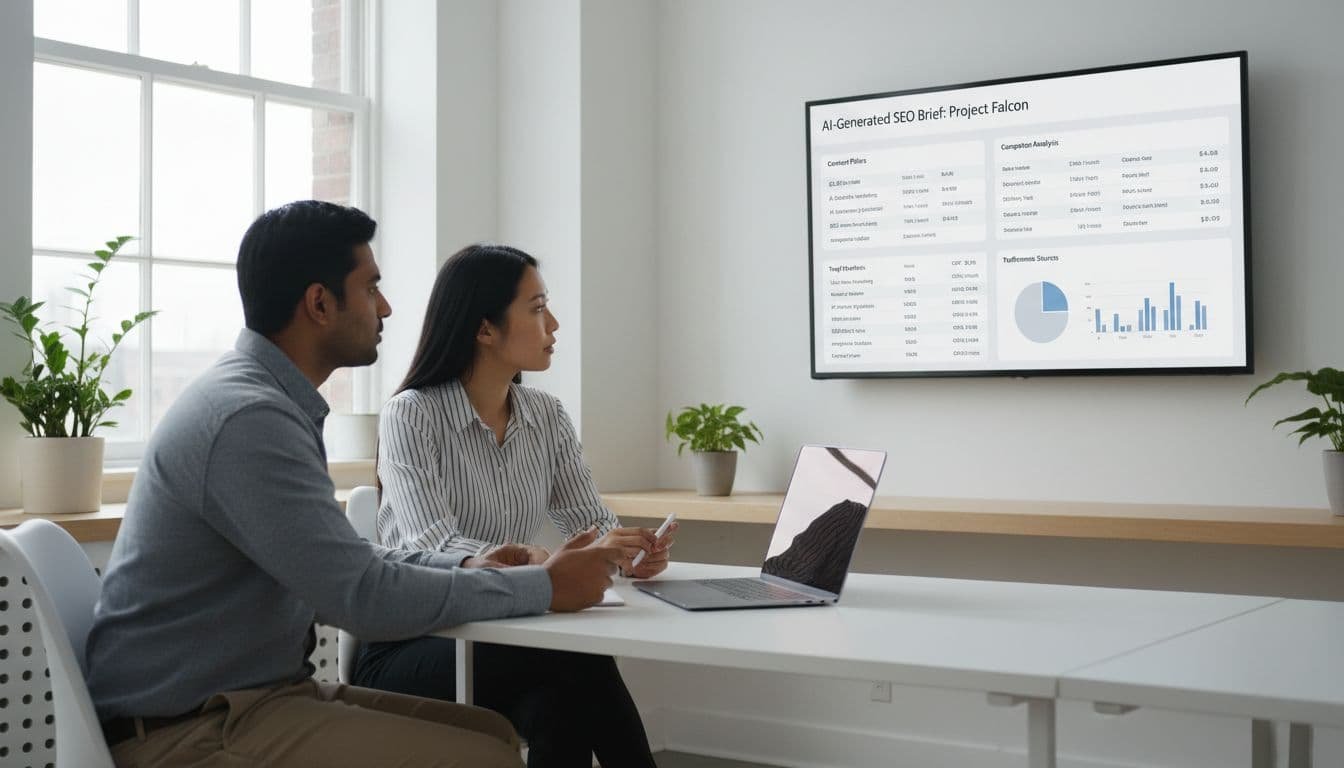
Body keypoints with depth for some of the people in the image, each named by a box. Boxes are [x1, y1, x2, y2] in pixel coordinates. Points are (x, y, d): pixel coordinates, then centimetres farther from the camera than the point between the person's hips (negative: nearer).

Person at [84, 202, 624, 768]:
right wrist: (545, 587, -14)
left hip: (254, 693, 10)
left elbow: (339, 563, 18)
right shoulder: (248, 419, -21)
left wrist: (469, 567, 6)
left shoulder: (269, 400, 11)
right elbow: (366, 598, -23)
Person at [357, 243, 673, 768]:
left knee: (562, 704, -30)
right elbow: (434, 549, -25)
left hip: (504, 643, 5)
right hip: (409, 650, -4)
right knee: (576, 661, -31)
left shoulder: (548, 418, 6)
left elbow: (592, 523, 2)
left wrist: (627, 552, -23)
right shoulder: (412, 414, -12)